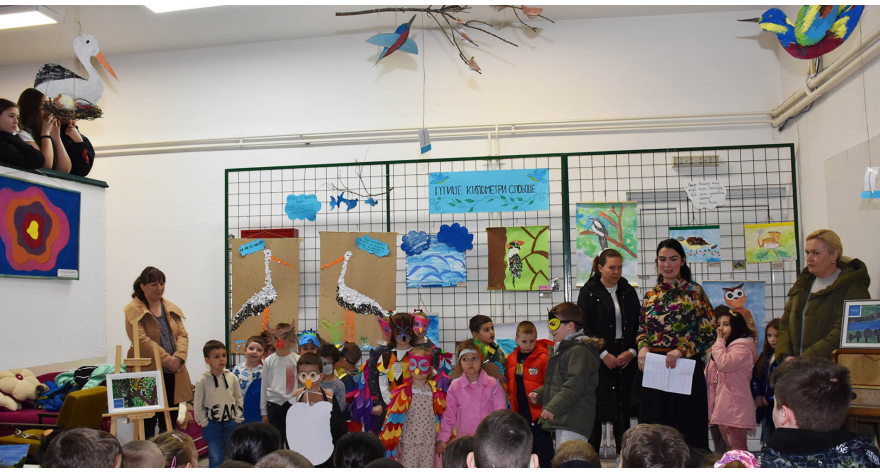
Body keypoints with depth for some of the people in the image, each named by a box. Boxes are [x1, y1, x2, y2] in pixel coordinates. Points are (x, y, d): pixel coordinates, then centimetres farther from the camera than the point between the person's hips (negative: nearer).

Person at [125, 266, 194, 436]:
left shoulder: (171, 308, 14)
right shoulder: (133, 310, -4)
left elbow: (182, 334, 8)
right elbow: (141, 340, -14)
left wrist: (179, 357, -11)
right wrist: (167, 359, -17)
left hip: (173, 373, 5)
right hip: (148, 372, -5)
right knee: (148, 422, 0)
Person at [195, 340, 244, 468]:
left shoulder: (232, 378, 0)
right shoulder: (203, 381, -7)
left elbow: (239, 399, 8)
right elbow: (198, 405, -2)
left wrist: (238, 419, 3)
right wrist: (205, 423, -5)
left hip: (231, 423, 2)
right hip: (212, 425, -2)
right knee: (216, 459, -6)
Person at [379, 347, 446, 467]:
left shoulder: (436, 393, 2)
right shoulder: (402, 393, -6)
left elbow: (441, 418, 7)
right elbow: (394, 417, -4)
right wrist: (394, 442, -4)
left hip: (429, 444, 2)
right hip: (408, 444, -2)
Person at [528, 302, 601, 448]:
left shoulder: (580, 350, -12)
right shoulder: (562, 349, 21)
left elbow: (575, 385, -21)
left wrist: (553, 408, -24)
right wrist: (538, 394, 14)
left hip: (574, 421, -11)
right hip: (562, 419, 11)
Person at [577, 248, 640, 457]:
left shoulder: (628, 291, 11)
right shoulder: (588, 292, -2)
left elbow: (639, 325, 11)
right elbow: (584, 328, -6)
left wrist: (632, 351, -4)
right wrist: (604, 354, -12)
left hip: (626, 358, 4)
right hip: (600, 360, -4)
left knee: (623, 407, 4)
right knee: (597, 409, -4)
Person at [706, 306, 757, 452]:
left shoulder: (743, 348, -9)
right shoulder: (723, 346, 23)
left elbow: (724, 363, -25)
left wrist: (719, 341, -12)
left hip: (735, 405, -10)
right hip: (722, 406, 10)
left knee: (736, 445, -12)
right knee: (728, 445, 13)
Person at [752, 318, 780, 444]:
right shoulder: (765, 356, 13)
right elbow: (755, 378, 14)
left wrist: (769, 399, -16)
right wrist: (757, 396, -1)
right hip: (766, 408, 7)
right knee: (766, 445, 13)